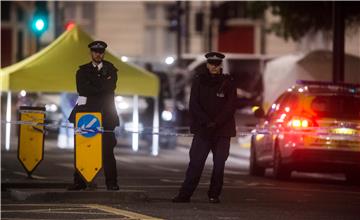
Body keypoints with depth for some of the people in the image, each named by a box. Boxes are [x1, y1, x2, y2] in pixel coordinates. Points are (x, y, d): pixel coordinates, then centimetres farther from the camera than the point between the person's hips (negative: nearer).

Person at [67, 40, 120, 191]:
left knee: (107, 149, -6)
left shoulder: (110, 69, 12)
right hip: (87, 112, 1)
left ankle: (111, 182, -2)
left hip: (105, 113, -1)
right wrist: (102, 85, -7)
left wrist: (92, 88, -8)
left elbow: (110, 87, -6)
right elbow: (82, 89, -5)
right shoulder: (83, 70, 12)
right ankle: (80, 181, 0)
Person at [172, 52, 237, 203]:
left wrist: (216, 123, -12)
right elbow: (194, 105, 1)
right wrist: (207, 122, -10)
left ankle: (214, 195, 7)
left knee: (219, 164, 0)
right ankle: (185, 194, -7)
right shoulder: (199, 81, 7)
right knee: (195, 162, -6)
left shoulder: (228, 83, 4)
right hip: (202, 129, 0)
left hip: (222, 130, 0)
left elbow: (230, 107, -2)